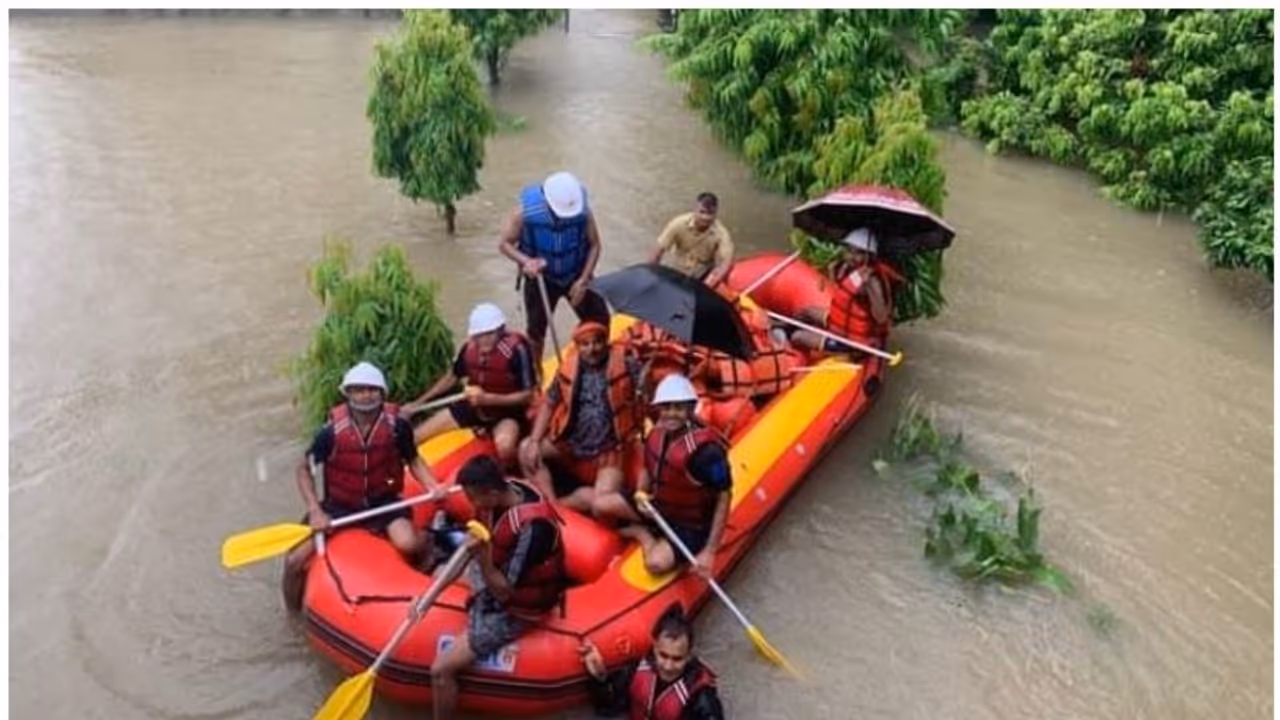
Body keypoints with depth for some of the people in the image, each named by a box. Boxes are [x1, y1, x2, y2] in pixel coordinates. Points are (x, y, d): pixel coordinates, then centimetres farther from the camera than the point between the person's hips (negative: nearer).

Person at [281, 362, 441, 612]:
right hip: (339, 505, 1)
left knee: (409, 545, -30)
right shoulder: (332, 431, -16)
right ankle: (294, 610, 21)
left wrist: (432, 486, -16)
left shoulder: (397, 425, -14)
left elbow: (413, 461, 2)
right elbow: (304, 469, -4)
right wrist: (315, 510, -14)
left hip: (383, 501, -1)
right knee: (295, 561, -11)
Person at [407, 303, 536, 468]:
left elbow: (528, 395, -21)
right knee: (413, 437, -1)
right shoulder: (470, 347, -9)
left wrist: (487, 399, -28)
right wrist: (417, 403, 7)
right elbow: (451, 377, 9)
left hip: (507, 412, -5)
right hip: (473, 407, 5)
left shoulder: (516, 349, -25)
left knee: (505, 447, -39)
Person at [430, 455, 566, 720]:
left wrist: (482, 556, -41)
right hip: (495, 574, 9)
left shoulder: (531, 527, -38)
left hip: (515, 609, -9)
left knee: (441, 669, -11)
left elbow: (504, 592, -28)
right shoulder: (500, 492, -15)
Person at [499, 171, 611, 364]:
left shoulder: (583, 211, -23)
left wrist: (583, 280, -16)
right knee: (536, 329, 6)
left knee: (600, 320, 3)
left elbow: (594, 245, -10)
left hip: (576, 276, 2)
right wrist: (526, 261, -31)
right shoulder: (526, 211, -26)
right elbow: (505, 243, -13)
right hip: (541, 278, -1)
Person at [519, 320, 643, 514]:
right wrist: (534, 441, -5)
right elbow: (548, 404, 7)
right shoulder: (568, 368, 0)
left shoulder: (624, 362, -9)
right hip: (570, 444, 4)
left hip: (609, 450, -4)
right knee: (526, 449, -13)